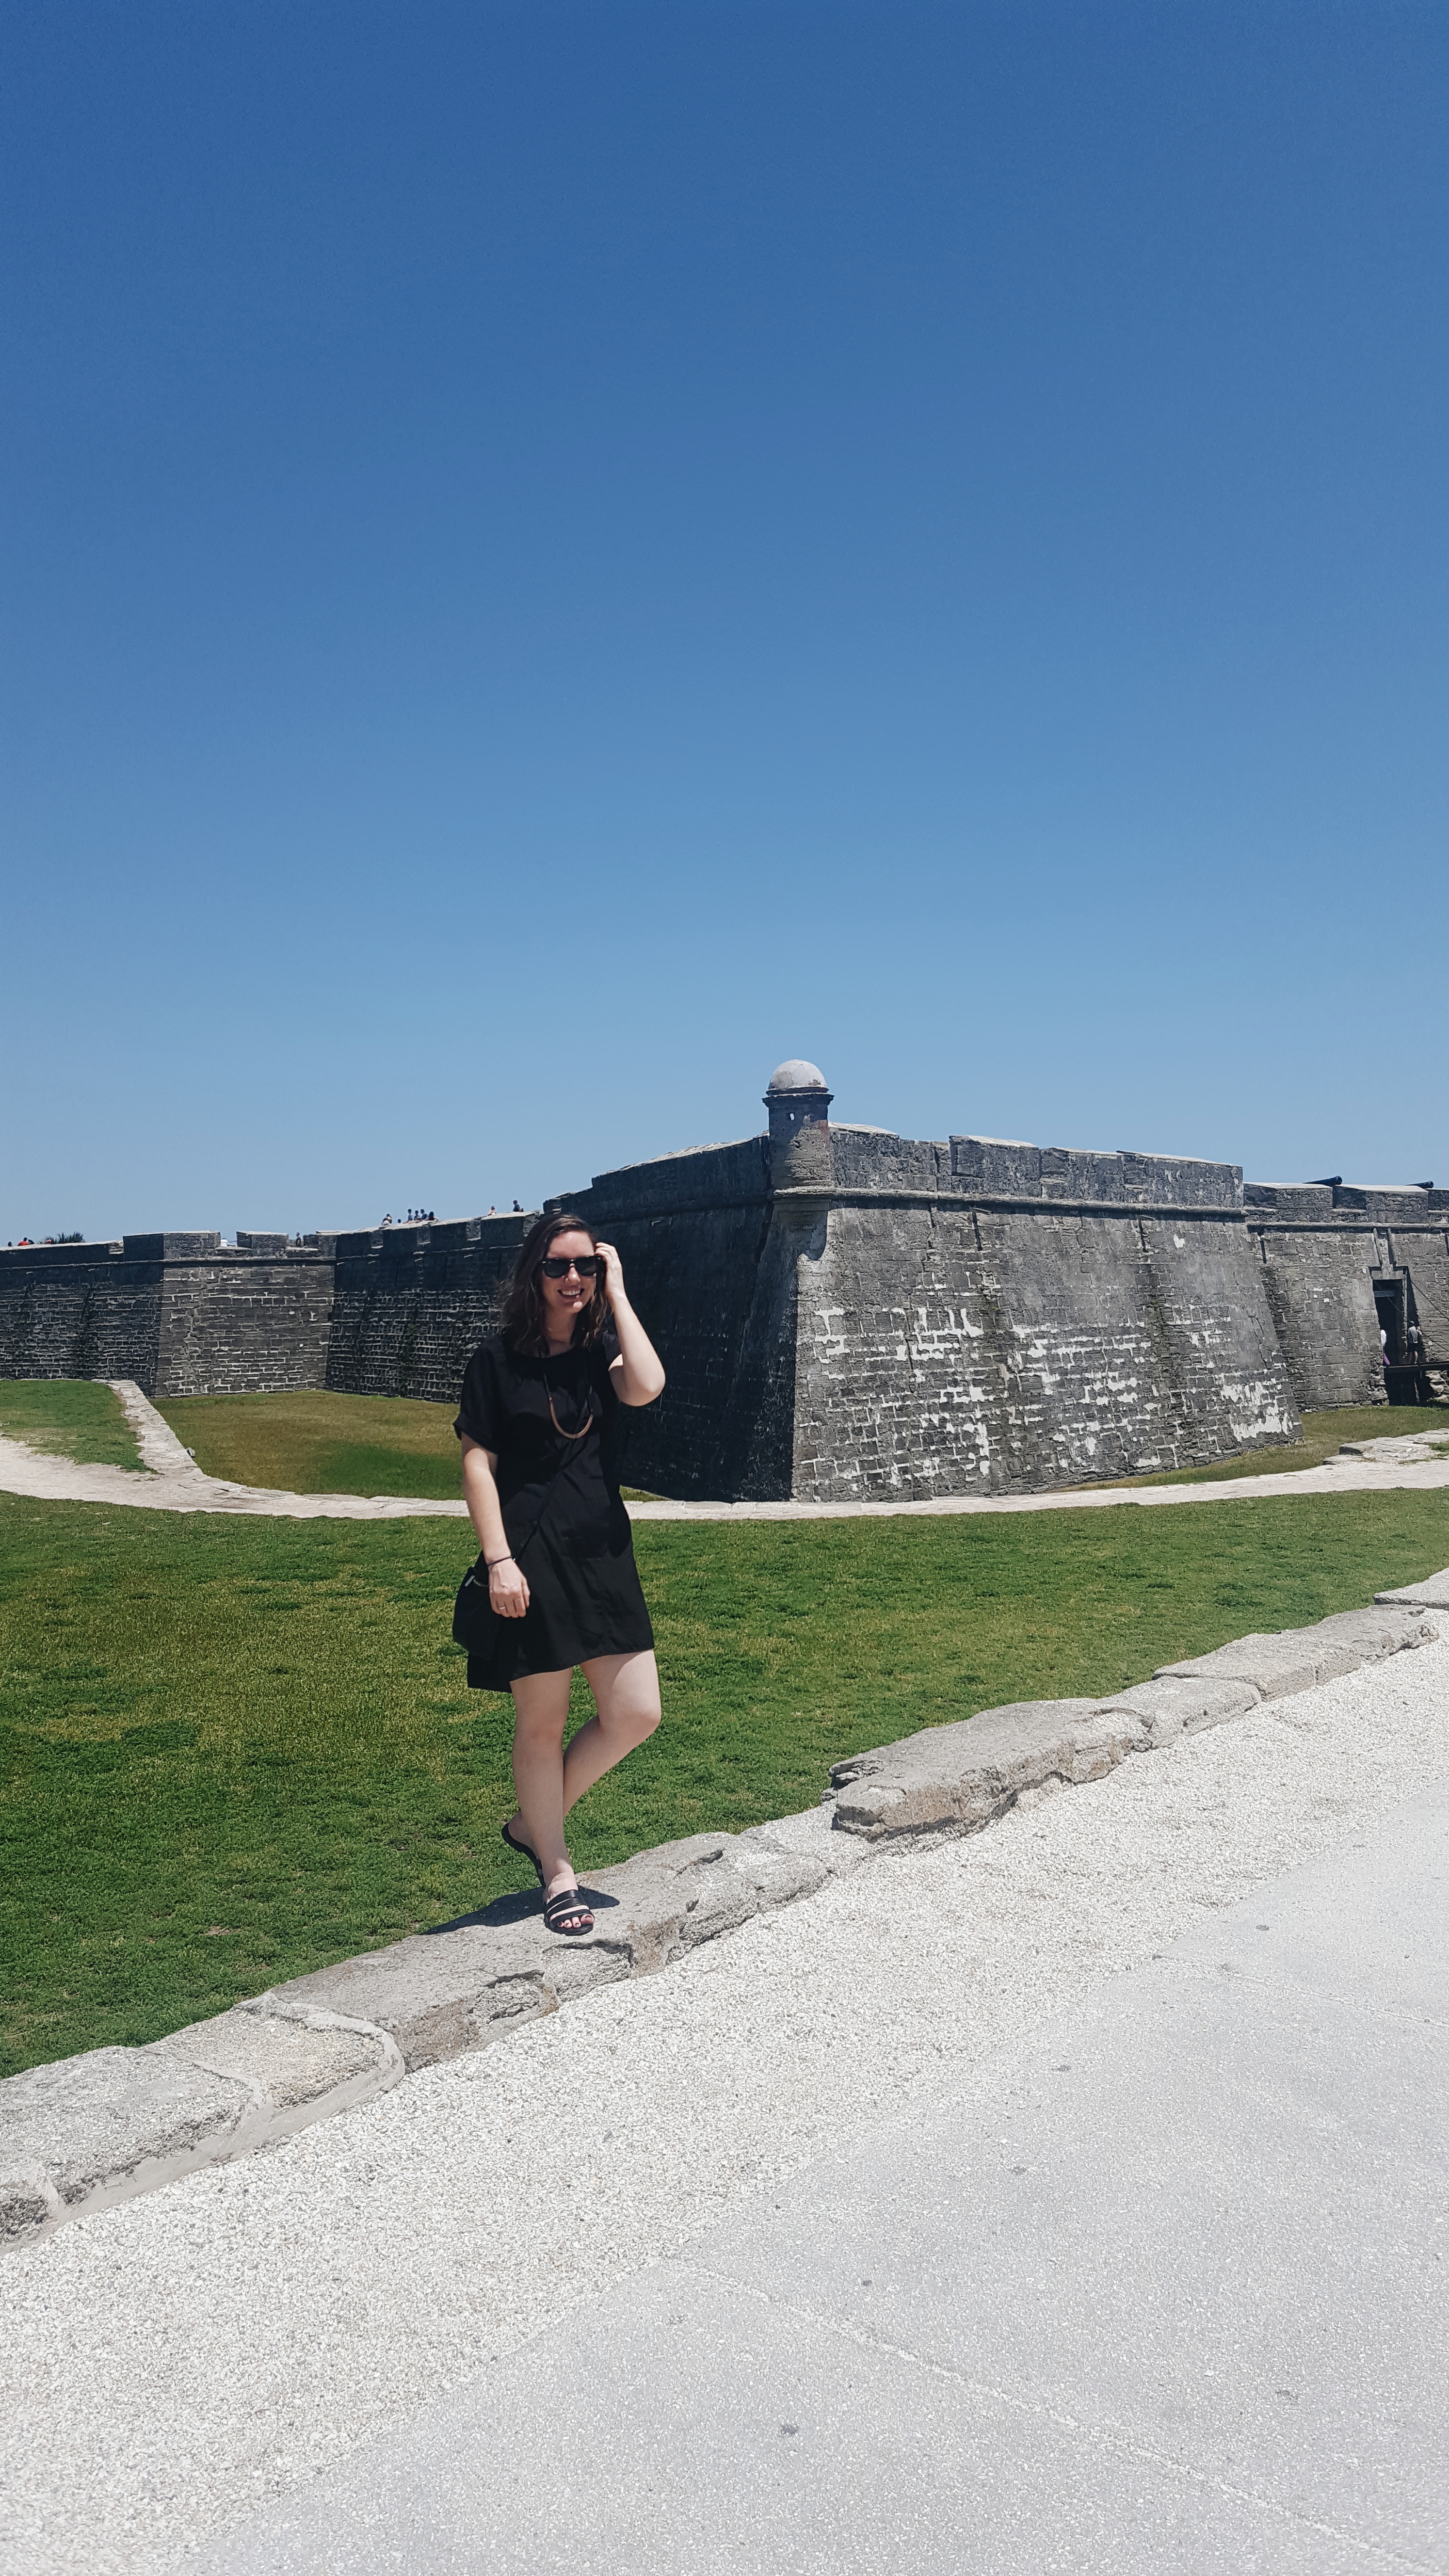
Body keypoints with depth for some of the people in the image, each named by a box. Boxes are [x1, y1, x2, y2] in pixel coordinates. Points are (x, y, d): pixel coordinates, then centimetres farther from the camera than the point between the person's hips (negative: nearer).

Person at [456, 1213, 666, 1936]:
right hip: (531, 1558, -4)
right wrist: (499, 1559, -14)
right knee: (542, 1721, 6)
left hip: (604, 1553, 5)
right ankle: (556, 1870, 25)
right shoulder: (497, 1359, -2)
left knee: (637, 1715, 4)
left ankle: (531, 1823, 25)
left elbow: (646, 1387, -15)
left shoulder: (600, 1352, 8)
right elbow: (477, 1463, -5)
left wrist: (616, 1292, -8)